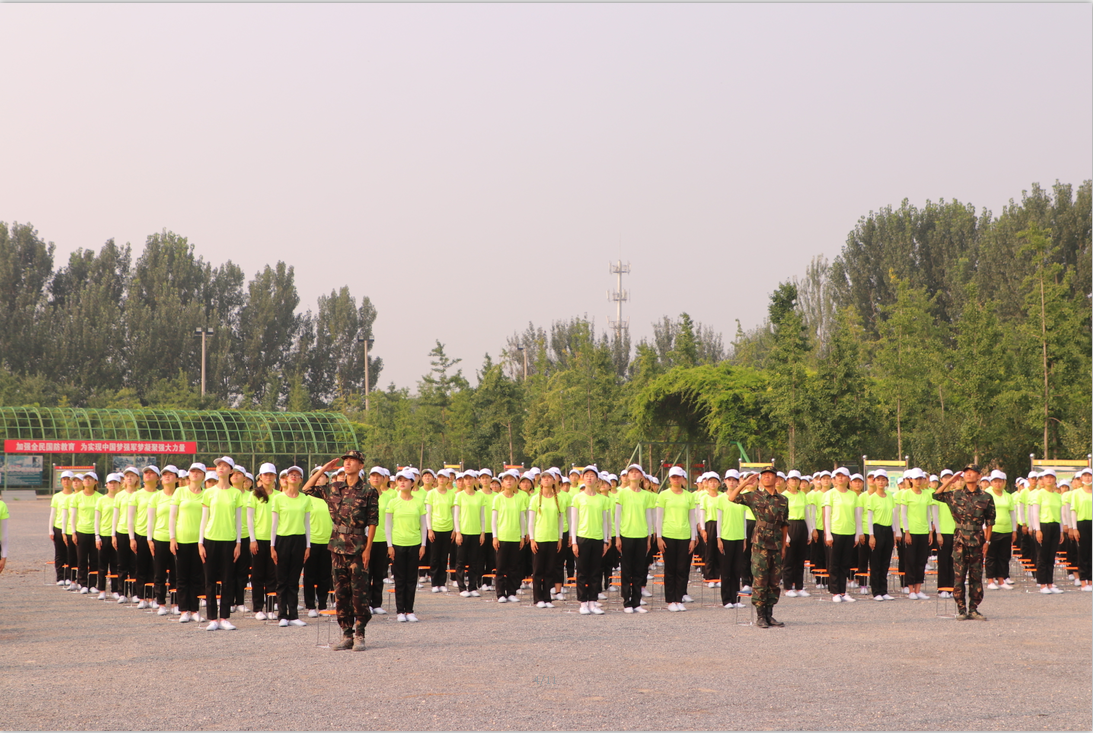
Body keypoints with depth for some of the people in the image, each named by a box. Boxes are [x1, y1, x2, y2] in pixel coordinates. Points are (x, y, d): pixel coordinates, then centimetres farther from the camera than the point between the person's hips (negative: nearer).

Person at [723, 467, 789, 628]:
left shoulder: (783, 500, 11)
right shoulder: (755, 497, 1)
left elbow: (785, 525, 16)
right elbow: (732, 497, -8)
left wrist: (783, 546, 14)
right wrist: (745, 483, -12)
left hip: (776, 545, 4)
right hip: (760, 544, -4)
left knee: (775, 582, 7)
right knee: (760, 581, -4)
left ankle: (769, 615, 15)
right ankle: (760, 616, 2)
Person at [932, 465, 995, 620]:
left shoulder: (985, 498, 3)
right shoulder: (956, 495, 6)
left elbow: (989, 521, 8)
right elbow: (936, 495, 9)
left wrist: (987, 540, 3)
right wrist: (949, 481, 3)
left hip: (977, 541, 0)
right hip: (960, 541, 0)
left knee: (976, 576, 3)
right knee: (959, 575, -3)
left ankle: (973, 609, 9)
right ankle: (961, 609, 2)